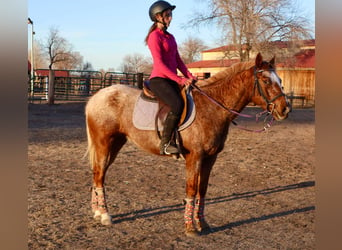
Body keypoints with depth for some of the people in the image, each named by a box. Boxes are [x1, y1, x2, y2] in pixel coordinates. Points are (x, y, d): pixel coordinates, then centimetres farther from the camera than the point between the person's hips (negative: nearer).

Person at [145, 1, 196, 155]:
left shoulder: (170, 37, 20)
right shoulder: (155, 36, -6)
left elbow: (178, 61, 17)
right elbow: (159, 63, -14)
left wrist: (189, 77, 1)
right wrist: (179, 80, -18)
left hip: (171, 80, 9)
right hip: (159, 80, -9)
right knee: (178, 105, -29)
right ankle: (165, 143, -23)